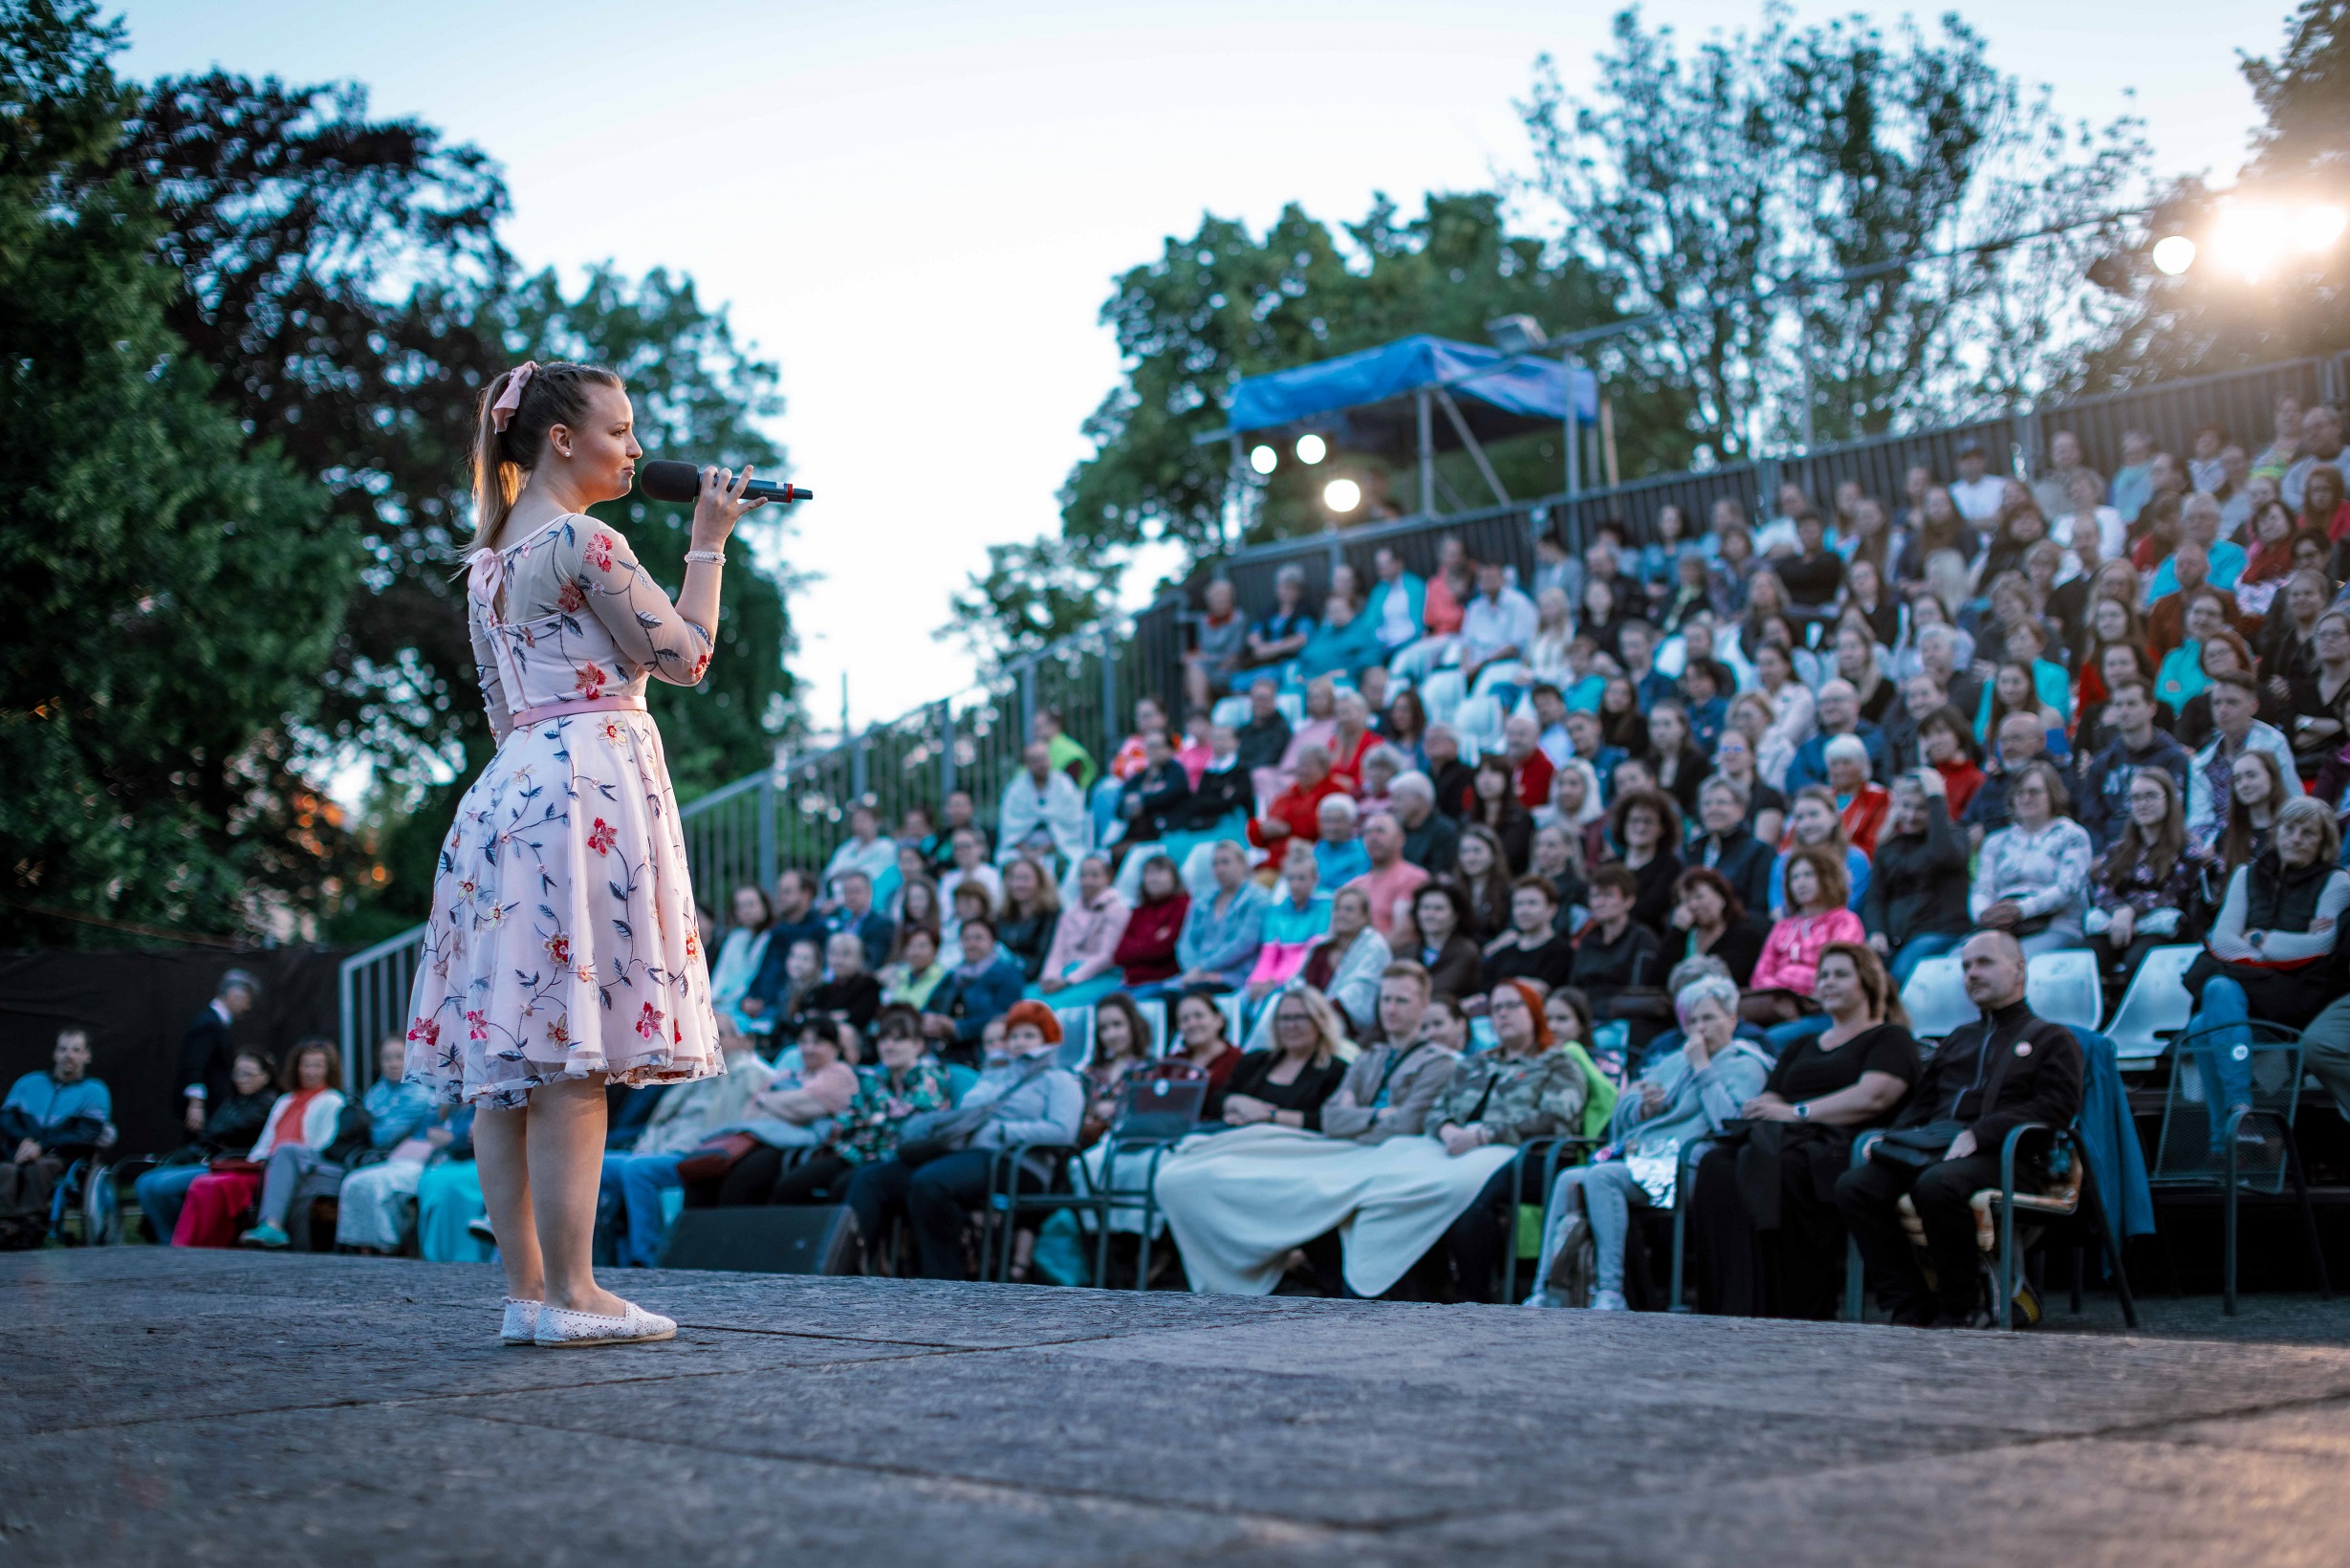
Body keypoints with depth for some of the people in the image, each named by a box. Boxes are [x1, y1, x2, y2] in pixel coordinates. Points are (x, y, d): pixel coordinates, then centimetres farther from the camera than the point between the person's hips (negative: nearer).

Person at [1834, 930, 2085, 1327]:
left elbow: (2058, 1105, -3)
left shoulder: (2052, 1038, 15)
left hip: (1998, 1155, -6)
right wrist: (1893, 1136, 4)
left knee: (1937, 1185, -39)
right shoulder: (1958, 1039, 35)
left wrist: (1978, 1134, -16)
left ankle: (1962, 1308, -20)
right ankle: (1912, 1309, -22)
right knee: (1854, 1185, -23)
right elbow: (1921, 1100, 29)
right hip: (1929, 1146, 6)